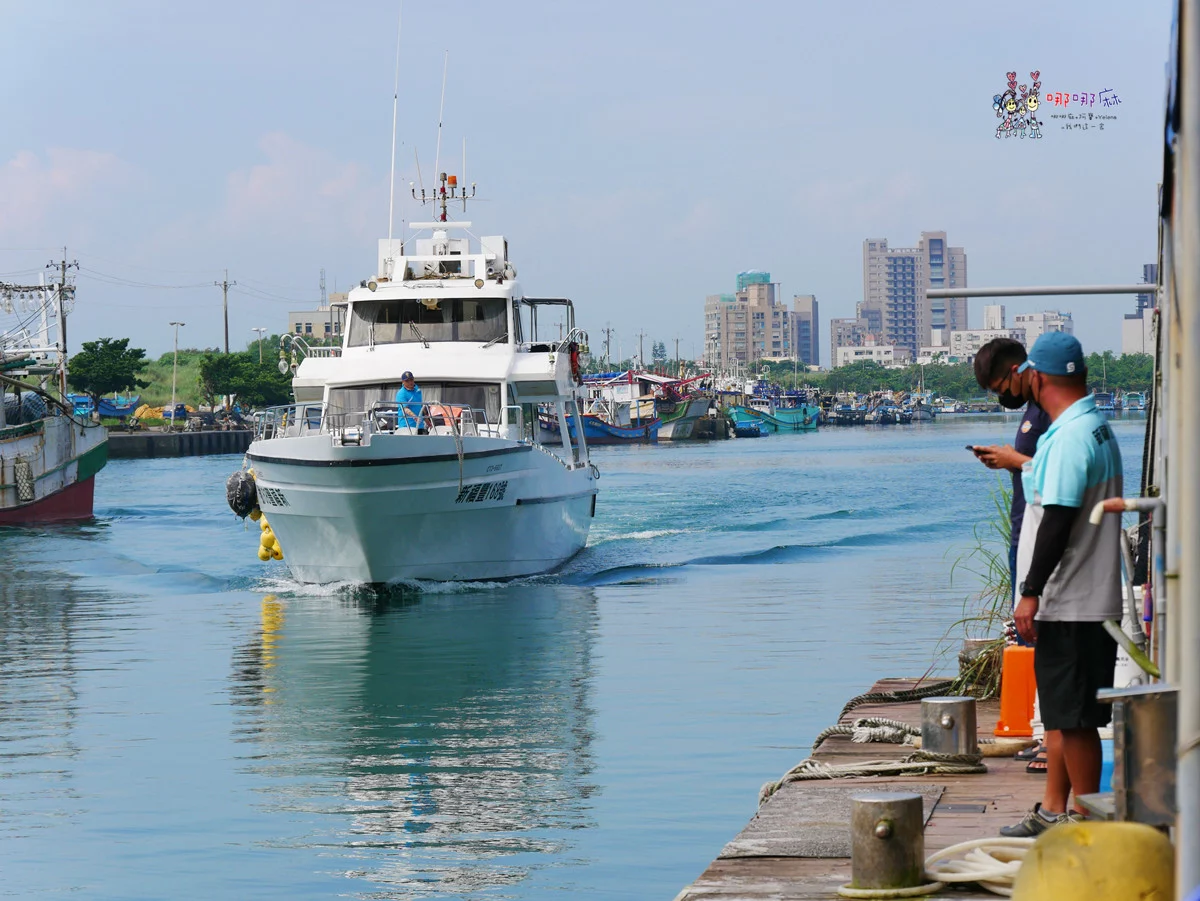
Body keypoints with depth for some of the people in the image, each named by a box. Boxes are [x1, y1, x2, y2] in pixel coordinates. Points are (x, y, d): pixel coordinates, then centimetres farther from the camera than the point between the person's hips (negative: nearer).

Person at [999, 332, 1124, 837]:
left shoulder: (1070, 437, -20)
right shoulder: (1095, 427, 14)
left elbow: (1058, 518, -24)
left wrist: (1030, 592, -22)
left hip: (1071, 606, -10)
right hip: (1084, 601, 10)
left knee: (1074, 716, -4)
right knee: (1059, 711, 17)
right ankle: (1052, 811, 25)